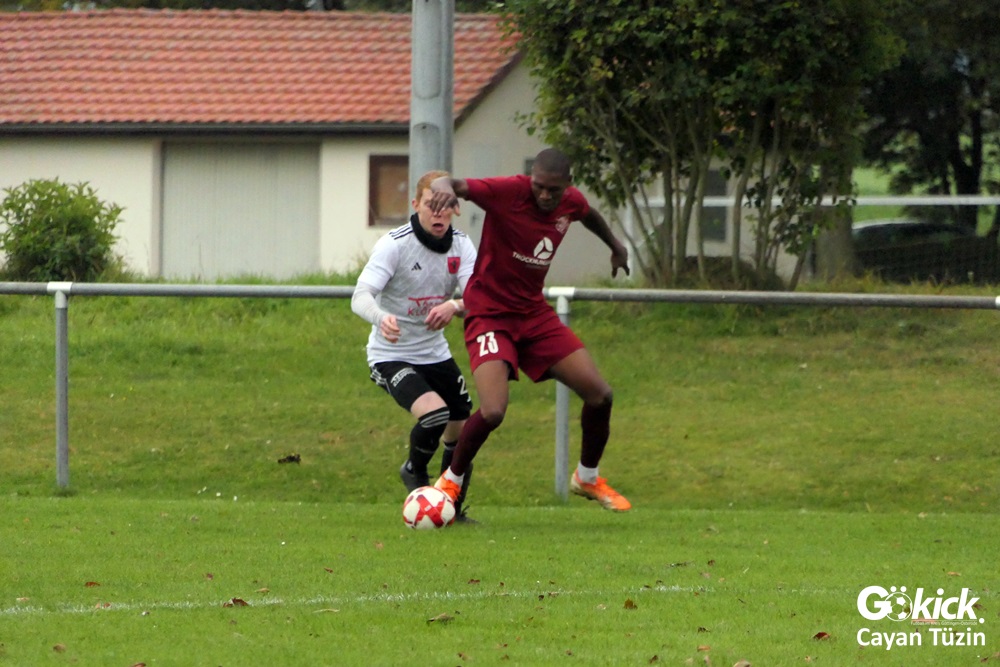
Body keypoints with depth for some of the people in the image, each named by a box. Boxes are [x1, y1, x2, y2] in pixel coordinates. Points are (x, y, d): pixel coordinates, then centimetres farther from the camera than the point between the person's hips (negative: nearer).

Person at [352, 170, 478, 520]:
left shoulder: (460, 245, -4)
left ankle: (453, 507, 29)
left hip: (435, 352, 6)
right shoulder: (394, 244, -20)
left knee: (463, 430, 6)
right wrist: (381, 318, -54)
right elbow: (360, 297, -31)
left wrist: (455, 306, -40)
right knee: (434, 413, -28)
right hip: (391, 355, -6)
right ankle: (414, 471, 3)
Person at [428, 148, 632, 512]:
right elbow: (450, 185, -32)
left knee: (599, 394, 0)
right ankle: (450, 481, 2)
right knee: (493, 411, -25)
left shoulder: (571, 202, -3)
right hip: (490, 314, -6)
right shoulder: (508, 192, -22)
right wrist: (444, 187, -56)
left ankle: (587, 478, 26)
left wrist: (615, 245, 39)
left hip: (534, 314, 6)